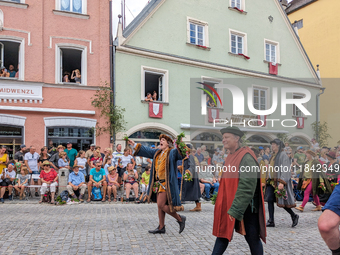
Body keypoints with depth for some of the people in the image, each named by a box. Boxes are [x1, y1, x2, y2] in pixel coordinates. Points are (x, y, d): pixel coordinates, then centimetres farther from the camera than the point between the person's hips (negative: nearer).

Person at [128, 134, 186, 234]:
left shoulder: (172, 152, -8)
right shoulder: (157, 152, 15)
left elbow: (181, 154, -26)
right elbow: (146, 150, 27)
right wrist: (135, 145, 31)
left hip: (167, 184, -8)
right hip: (159, 183, 8)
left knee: (161, 205, -11)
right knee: (160, 205, 12)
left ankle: (180, 219, 5)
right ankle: (161, 227, 21)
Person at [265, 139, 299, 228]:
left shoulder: (283, 155, -9)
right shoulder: (273, 155, 17)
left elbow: (285, 170, -16)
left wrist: (282, 182, -24)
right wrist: (267, 179, 17)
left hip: (279, 181, -8)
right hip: (271, 181, 8)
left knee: (281, 200, -2)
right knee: (270, 200, -1)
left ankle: (294, 216, 20)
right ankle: (271, 221, 3)